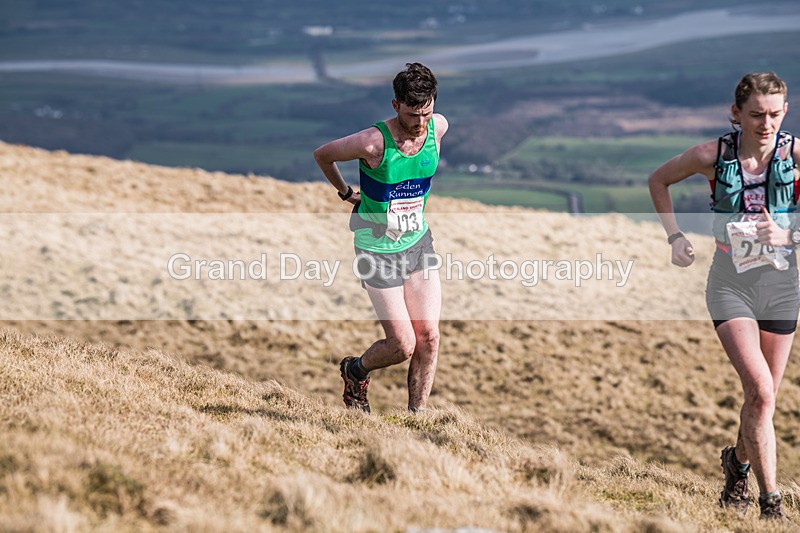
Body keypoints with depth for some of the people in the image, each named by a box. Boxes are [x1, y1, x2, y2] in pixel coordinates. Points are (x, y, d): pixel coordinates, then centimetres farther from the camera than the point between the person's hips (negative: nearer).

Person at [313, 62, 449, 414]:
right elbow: (321, 155, -7)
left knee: (429, 338, -2)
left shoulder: (438, 127, -9)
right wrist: (347, 194, 6)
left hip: (419, 242, 5)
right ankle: (356, 371, 26)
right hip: (378, 249, -5)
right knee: (403, 346, -5)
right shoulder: (373, 142, -25)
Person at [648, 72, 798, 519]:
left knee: (764, 397, 12)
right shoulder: (711, 156, -9)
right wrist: (675, 236, 2)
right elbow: (659, 181, 9)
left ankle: (738, 462, 43)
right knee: (760, 391, -17)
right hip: (730, 284, -2)